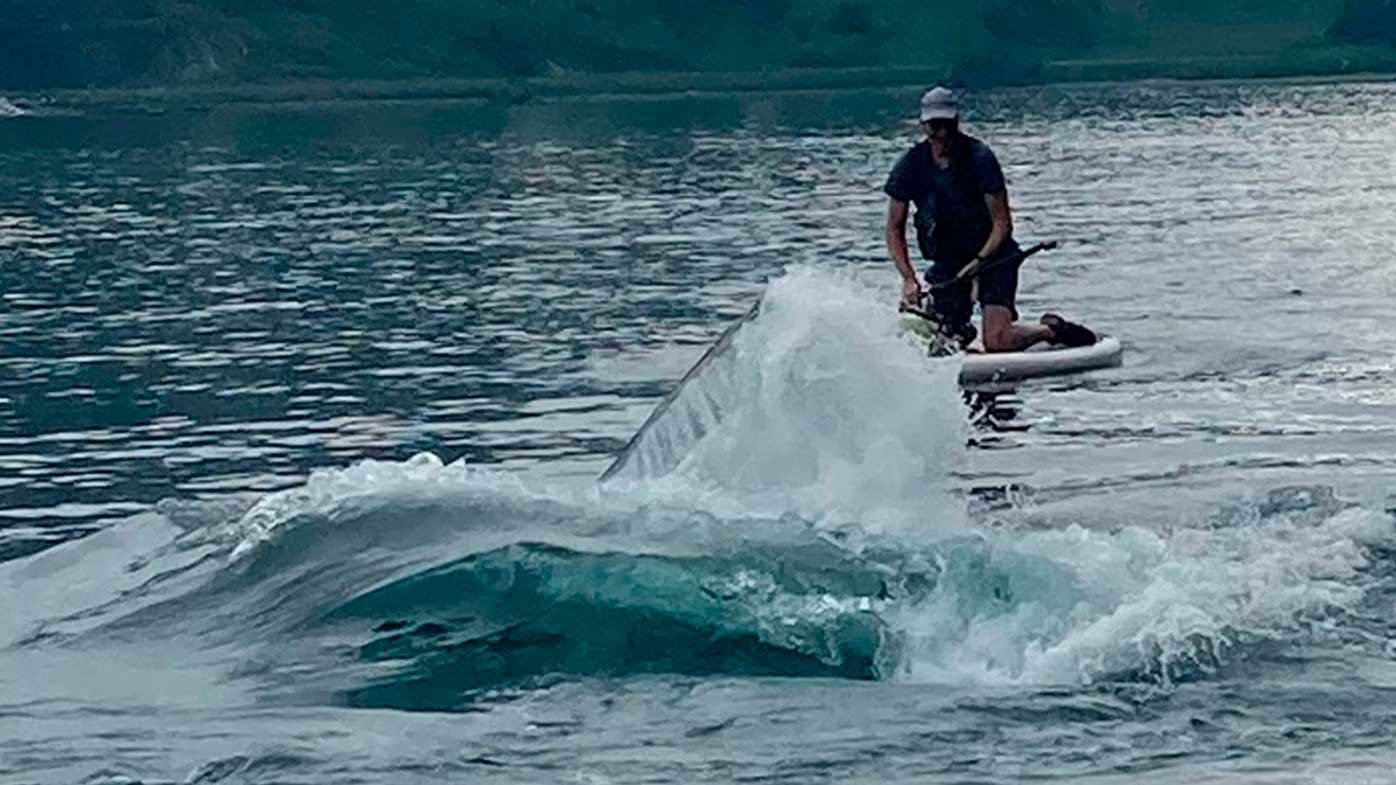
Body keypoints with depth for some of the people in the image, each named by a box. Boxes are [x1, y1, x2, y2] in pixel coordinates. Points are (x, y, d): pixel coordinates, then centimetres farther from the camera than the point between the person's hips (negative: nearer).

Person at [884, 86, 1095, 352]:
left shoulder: (979, 158, -17)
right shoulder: (910, 166, -7)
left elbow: (1002, 224, -13)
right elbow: (895, 230, -1)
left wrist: (978, 263, -25)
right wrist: (908, 278, -13)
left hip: (993, 257, -4)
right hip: (946, 264, 4)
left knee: (996, 342, -19)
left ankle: (1052, 329, 10)